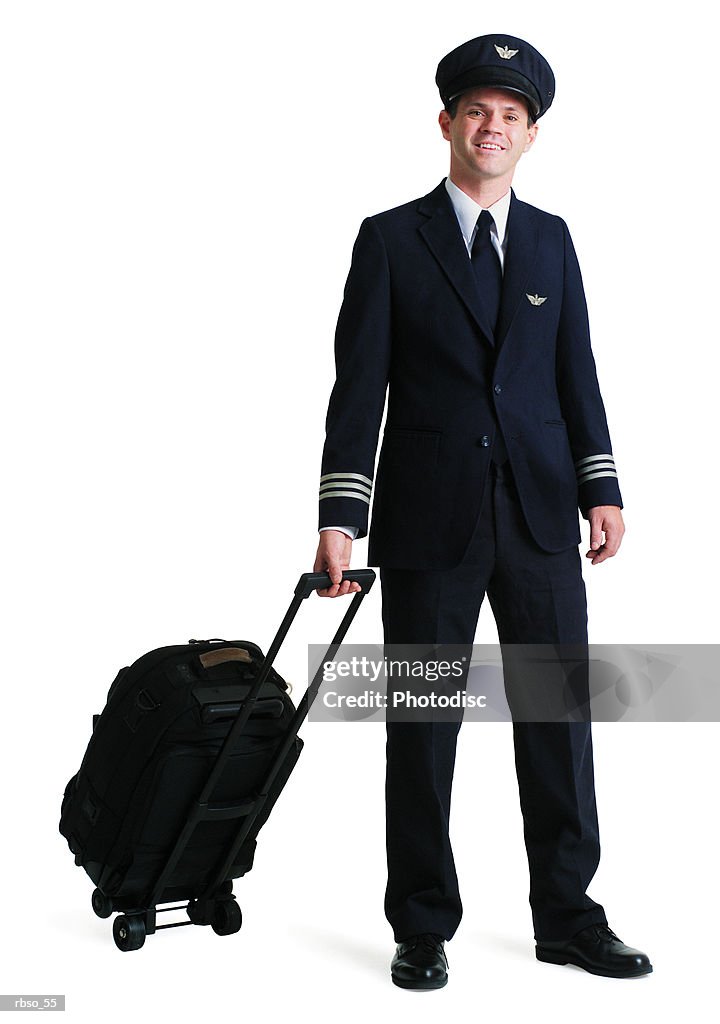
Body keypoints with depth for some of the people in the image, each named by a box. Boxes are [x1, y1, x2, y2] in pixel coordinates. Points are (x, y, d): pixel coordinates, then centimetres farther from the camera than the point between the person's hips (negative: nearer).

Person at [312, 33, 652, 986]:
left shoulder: (552, 238, 13)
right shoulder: (390, 239, 2)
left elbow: (576, 373, 12)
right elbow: (359, 388, -3)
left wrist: (601, 490, 3)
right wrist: (340, 519, -10)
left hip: (540, 515, 3)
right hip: (429, 520, -3)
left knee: (560, 715, 6)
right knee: (422, 728, 5)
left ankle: (568, 917, 22)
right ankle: (423, 928, 20)